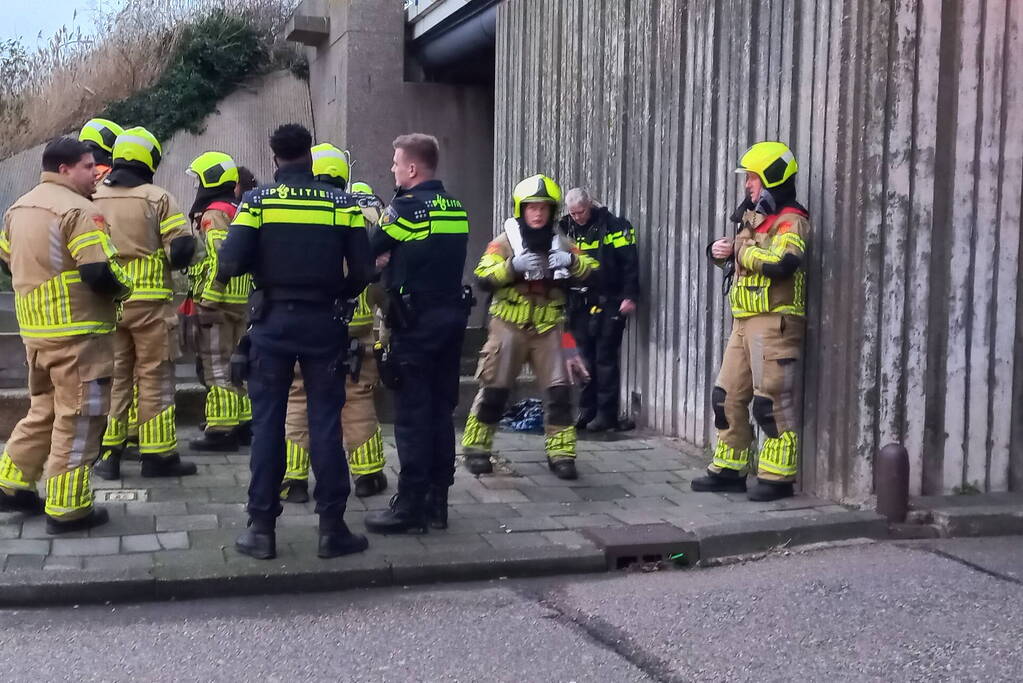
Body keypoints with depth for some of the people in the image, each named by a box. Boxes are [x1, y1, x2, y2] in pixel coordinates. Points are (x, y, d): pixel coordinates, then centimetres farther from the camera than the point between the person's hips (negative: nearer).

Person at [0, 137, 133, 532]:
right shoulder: (79, 210, -16)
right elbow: (100, 273, -23)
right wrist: (124, 288, -4)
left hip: (35, 329, 9)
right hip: (77, 330, -9)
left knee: (43, 409, 22)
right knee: (77, 419, -1)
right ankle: (67, 509, 4)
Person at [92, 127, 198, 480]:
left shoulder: (93, 198, 5)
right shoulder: (158, 199, -7)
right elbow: (182, 249, -12)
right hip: (149, 301, -4)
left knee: (113, 375, 13)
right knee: (154, 377, 4)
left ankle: (108, 454, 15)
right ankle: (158, 455, 7)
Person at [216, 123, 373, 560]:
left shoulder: (258, 201, -4)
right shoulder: (342, 203, -1)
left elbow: (231, 265, -13)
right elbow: (362, 271, -4)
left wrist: (223, 273, 9)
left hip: (273, 322, 0)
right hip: (324, 322, 1)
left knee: (267, 422, 7)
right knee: (325, 422, 5)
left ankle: (262, 528, 9)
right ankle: (332, 527, 8)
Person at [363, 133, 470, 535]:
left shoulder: (408, 206, -12)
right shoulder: (456, 208, 11)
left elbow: (366, 252, -6)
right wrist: (394, 259, 17)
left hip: (416, 321, -7)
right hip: (452, 314, 7)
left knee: (412, 414, -3)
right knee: (441, 409, 11)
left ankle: (411, 507, 1)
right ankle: (437, 501, 17)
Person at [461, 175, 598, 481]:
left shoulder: (561, 243, 8)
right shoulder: (505, 241, -2)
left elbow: (593, 271, -2)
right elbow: (483, 276, -15)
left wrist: (573, 261, -22)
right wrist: (513, 266, -30)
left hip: (548, 329, 3)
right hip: (509, 326, -2)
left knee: (559, 390, -3)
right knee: (494, 388, 2)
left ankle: (561, 453, 6)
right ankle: (476, 448, 16)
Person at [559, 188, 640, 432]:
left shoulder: (614, 226, -6)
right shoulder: (565, 228, 10)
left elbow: (630, 262, -9)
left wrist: (630, 296, -14)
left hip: (608, 303, -5)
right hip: (580, 303, 5)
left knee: (606, 359, -3)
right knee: (586, 358, 9)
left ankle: (607, 414, 2)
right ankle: (587, 411, 16)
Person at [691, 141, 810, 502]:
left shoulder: (790, 221, -10)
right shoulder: (753, 218, 19)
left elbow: (780, 261, -28)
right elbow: (738, 257, 27)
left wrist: (737, 249, -15)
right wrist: (719, 251, 3)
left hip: (776, 322, -9)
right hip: (744, 322, 9)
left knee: (773, 403, -5)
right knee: (728, 397, 11)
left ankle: (777, 477, 3)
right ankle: (729, 469, 20)